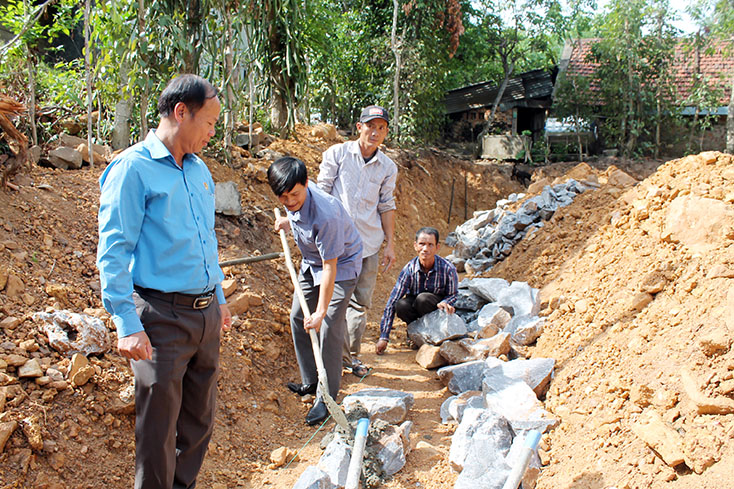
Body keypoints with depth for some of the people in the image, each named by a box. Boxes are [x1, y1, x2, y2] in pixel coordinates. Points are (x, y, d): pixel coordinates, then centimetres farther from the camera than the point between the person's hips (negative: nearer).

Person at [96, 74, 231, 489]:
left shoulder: (199, 169, 12)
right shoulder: (133, 168, -11)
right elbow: (113, 253, -14)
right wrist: (127, 324, -19)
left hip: (206, 313, 8)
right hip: (163, 316, -7)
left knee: (200, 419, 17)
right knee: (159, 425, 4)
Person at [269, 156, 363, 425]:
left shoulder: (325, 215, -39)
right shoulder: (293, 202, -16)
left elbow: (330, 267, -33)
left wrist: (321, 311, -31)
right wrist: (288, 222, 2)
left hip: (342, 264, -8)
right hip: (311, 262, 8)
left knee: (328, 328, -11)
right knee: (298, 317, 10)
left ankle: (326, 398, 0)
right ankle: (310, 382, 25)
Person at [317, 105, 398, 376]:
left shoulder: (388, 167, 7)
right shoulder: (337, 153, -2)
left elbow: (386, 206, 12)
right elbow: (321, 192, 0)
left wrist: (390, 244, 9)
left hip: (369, 244, 3)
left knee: (361, 302, 8)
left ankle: (350, 355, 22)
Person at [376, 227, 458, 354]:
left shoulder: (448, 269, -21)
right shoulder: (409, 269, -20)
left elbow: (453, 295, -5)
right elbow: (391, 303, -21)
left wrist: (444, 303, -33)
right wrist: (384, 337, -25)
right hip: (415, 308, 1)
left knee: (423, 298, -34)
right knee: (401, 305, -32)